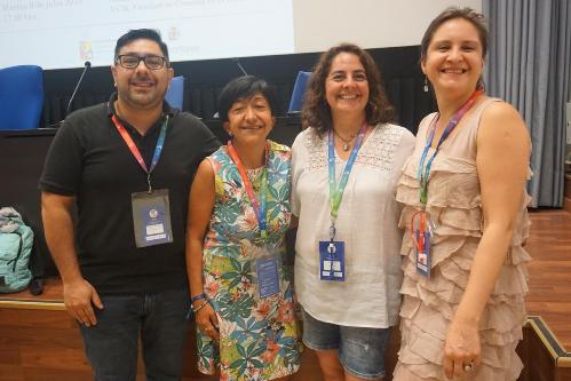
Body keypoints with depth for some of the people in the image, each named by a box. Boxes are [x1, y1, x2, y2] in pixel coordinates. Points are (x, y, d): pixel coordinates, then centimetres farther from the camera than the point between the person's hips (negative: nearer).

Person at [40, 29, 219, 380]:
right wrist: (71, 279, -7)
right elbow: (55, 205, -5)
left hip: (173, 287, 2)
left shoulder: (194, 132, -3)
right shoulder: (80, 128, -7)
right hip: (104, 289, -1)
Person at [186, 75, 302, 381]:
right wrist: (198, 298, -8)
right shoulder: (212, 169, -16)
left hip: (276, 288, 3)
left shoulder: (286, 159, -7)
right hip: (227, 289, -3)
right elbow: (194, 237, -9)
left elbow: (295, 223, 5)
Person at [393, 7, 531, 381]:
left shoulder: (497, 117, -15)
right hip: (424, 288, 7)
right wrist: (410, 285, 13)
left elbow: (501, 226, -21)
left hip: (474, 293, -7)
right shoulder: (428, 124, 7)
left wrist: (466, 321, -26)